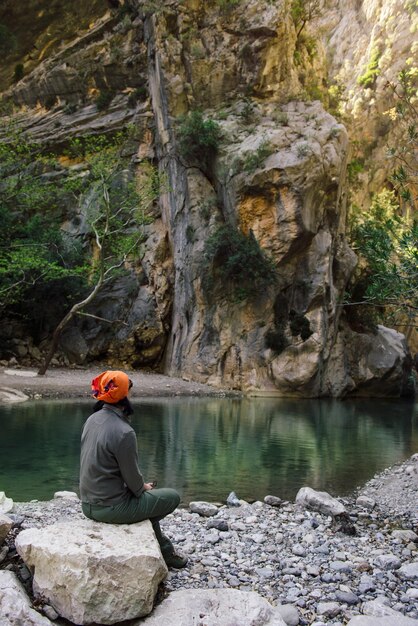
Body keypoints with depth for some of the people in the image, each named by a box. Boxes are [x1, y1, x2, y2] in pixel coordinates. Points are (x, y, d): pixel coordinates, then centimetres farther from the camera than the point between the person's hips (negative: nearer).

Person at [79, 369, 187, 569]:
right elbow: (132, 476, -18)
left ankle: (165, 551, 36)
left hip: (88, 505, 9)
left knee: (145, 496, 31)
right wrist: (144, 488, 5)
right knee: (172, 497, 7)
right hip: (111, 509, -8)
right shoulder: (123, 432, -25)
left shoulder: (92, 419, 1)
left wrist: (141, 486, 13)